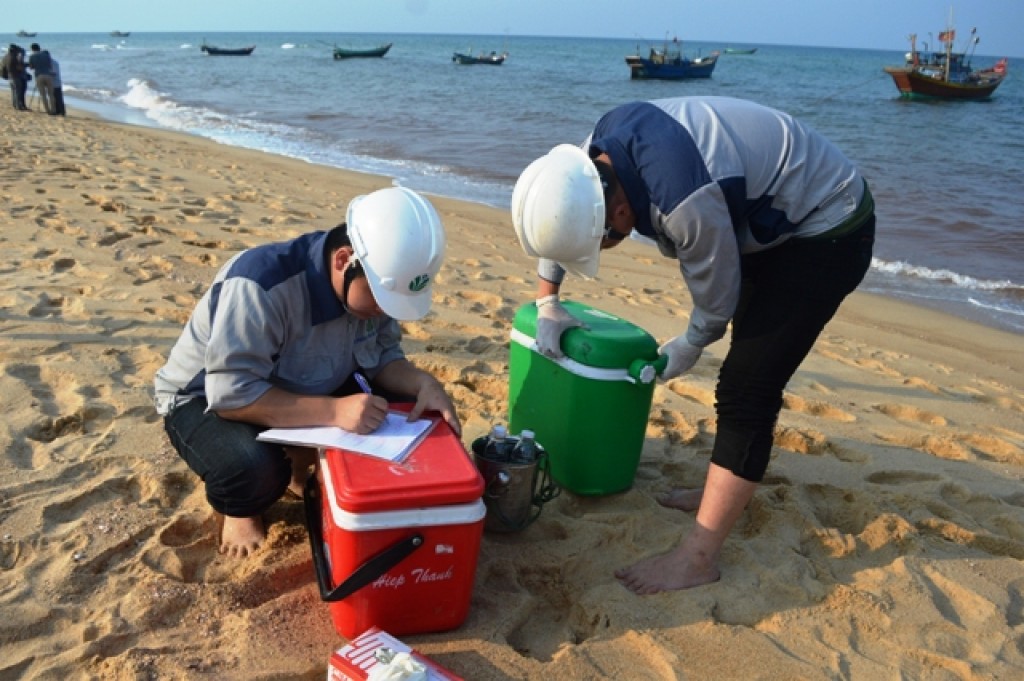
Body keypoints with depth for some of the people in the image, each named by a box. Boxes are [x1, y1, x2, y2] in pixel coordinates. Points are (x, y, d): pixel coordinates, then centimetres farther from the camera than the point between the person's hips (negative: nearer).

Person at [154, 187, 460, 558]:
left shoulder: (376, 279, -15)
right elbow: (232, 393, -39)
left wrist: (422, 382, -27)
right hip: (207, 398, -6)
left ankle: (300, 471, 14)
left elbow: (383, 356, -6)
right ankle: (237, 509, 2)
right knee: (254, 469, -37)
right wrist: (333, 410, -47)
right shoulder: (260, 284, -37)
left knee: (396, 407, -11)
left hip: (302, 388, 6)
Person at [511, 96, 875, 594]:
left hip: (828, 230, -9)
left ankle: (698, 557, -7)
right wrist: (547, 305, 5)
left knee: (746, 388, -13)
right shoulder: (600, 149, -13)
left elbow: (716, 300, -20)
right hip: (775, 218, 9)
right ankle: (724, 490, 34)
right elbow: (554, 218, 6)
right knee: (748, 364, 17)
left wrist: (687, 348, -1)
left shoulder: (684, 202, -38)